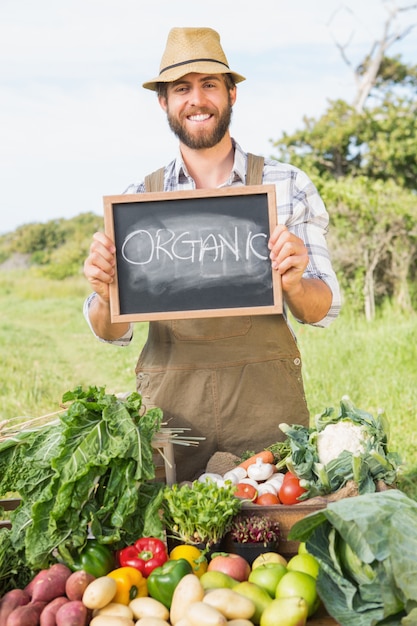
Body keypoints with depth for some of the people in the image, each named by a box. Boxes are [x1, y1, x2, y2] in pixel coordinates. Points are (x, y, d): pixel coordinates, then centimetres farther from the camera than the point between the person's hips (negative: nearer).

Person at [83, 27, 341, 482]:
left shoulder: (287, 186, 2)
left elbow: (322, 310, 2)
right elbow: (112, 332, 6)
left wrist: (294, 283, -20)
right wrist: (104, 293, -16)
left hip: (265, 404, -1)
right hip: (169, 408, 1)